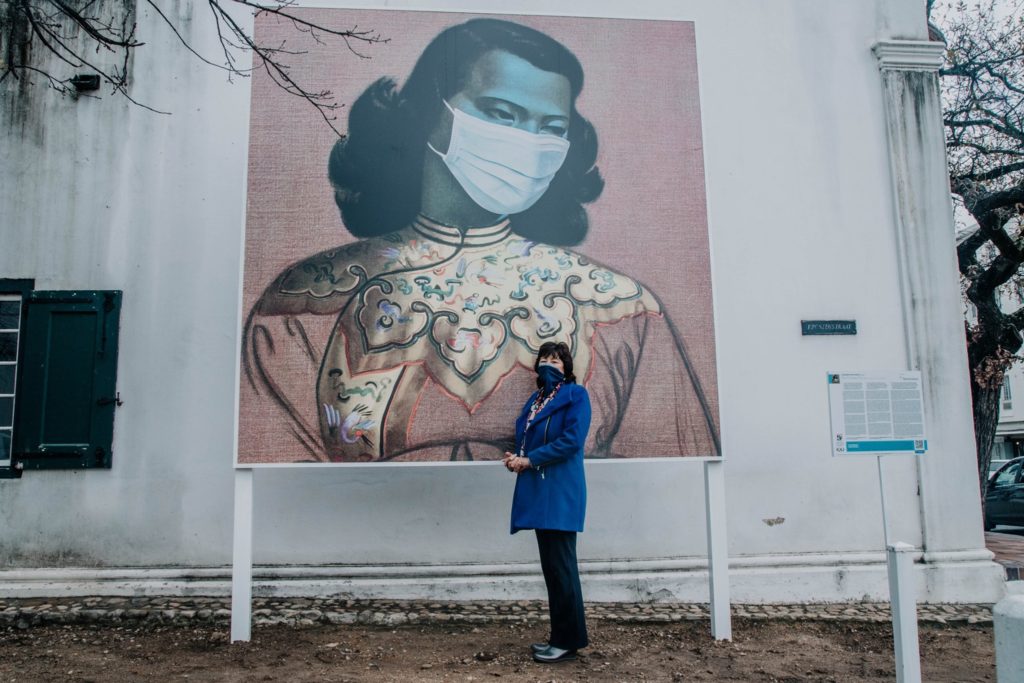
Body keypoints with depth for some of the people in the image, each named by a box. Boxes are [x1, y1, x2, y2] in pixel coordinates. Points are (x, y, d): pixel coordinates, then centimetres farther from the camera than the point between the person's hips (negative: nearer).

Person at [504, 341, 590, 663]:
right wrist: (516, 458, -3)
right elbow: (524, 438, 19)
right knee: (551, 566, 12)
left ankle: (569, 641, 6)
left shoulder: (575, 395, -4)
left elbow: (571, 440, -15)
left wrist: (529, 460, -14)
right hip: (538, 492, 8)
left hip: (560, 492, -8)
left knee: (560, 566, -4)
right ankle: (560, 636, 21)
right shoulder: (534, 399, 20)